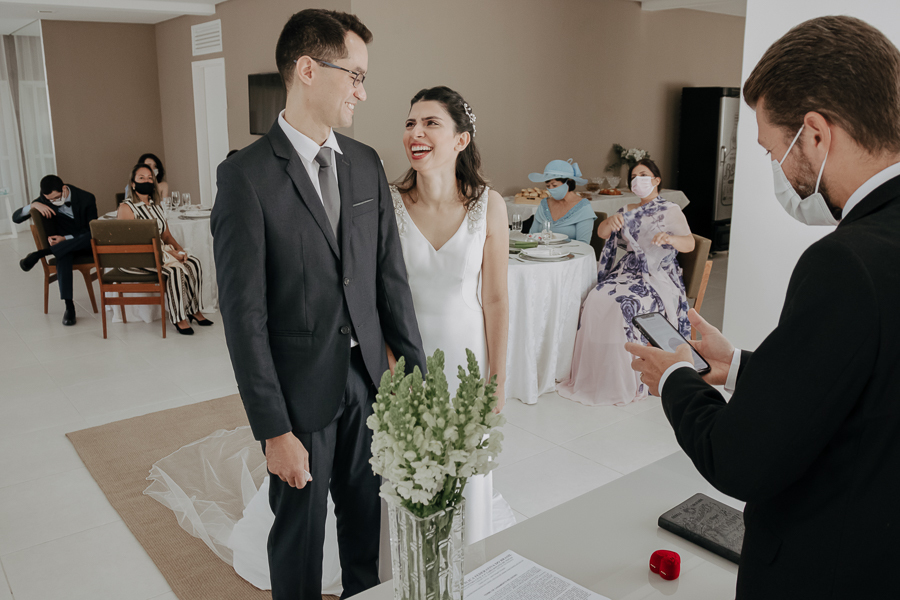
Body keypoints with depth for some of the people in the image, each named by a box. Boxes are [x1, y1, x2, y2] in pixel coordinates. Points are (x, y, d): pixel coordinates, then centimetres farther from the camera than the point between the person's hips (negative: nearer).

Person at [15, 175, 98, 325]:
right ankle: (69, 306, -39)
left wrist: (65, 238, -23)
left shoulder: (86, 198, -9)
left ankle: (40, 253, -33)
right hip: (64, 247, 1)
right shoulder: (45, 199, 0)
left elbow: (93, 230, -11)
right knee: (63, 258, -37)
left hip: (85, 245, -1)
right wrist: (33, 205, -20)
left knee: (92, 236, -39)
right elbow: (16, 217, -1)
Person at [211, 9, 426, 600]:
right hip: (302, 393, -4)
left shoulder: (367, 164, 4)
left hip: (370, 380, 5)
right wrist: (275, 430, -14)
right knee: (300, 534, 14)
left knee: (368, 528, 19)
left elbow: (391, 277, 6)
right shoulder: (247, 175, -13)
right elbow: (244, 313, -14)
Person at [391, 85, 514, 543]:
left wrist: (497, 379, -2)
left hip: (466, 352, 1)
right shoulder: (387, 204, -11)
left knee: (466, 473, 16)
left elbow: (495, 298, -5)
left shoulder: (488, 206, -10)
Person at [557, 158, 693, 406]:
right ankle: (596, 376, -19)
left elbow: (689, 244, -7)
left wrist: (670, 239, -30)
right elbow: (601, 233, 12)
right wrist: (610, 221, -12)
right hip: (628, 271, 5)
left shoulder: (670, 210, 6)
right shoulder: (628, 211, 22)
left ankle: (626, 382, -22)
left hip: (658, 277, -5)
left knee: (624, 306, -32)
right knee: (596, 299, -25)